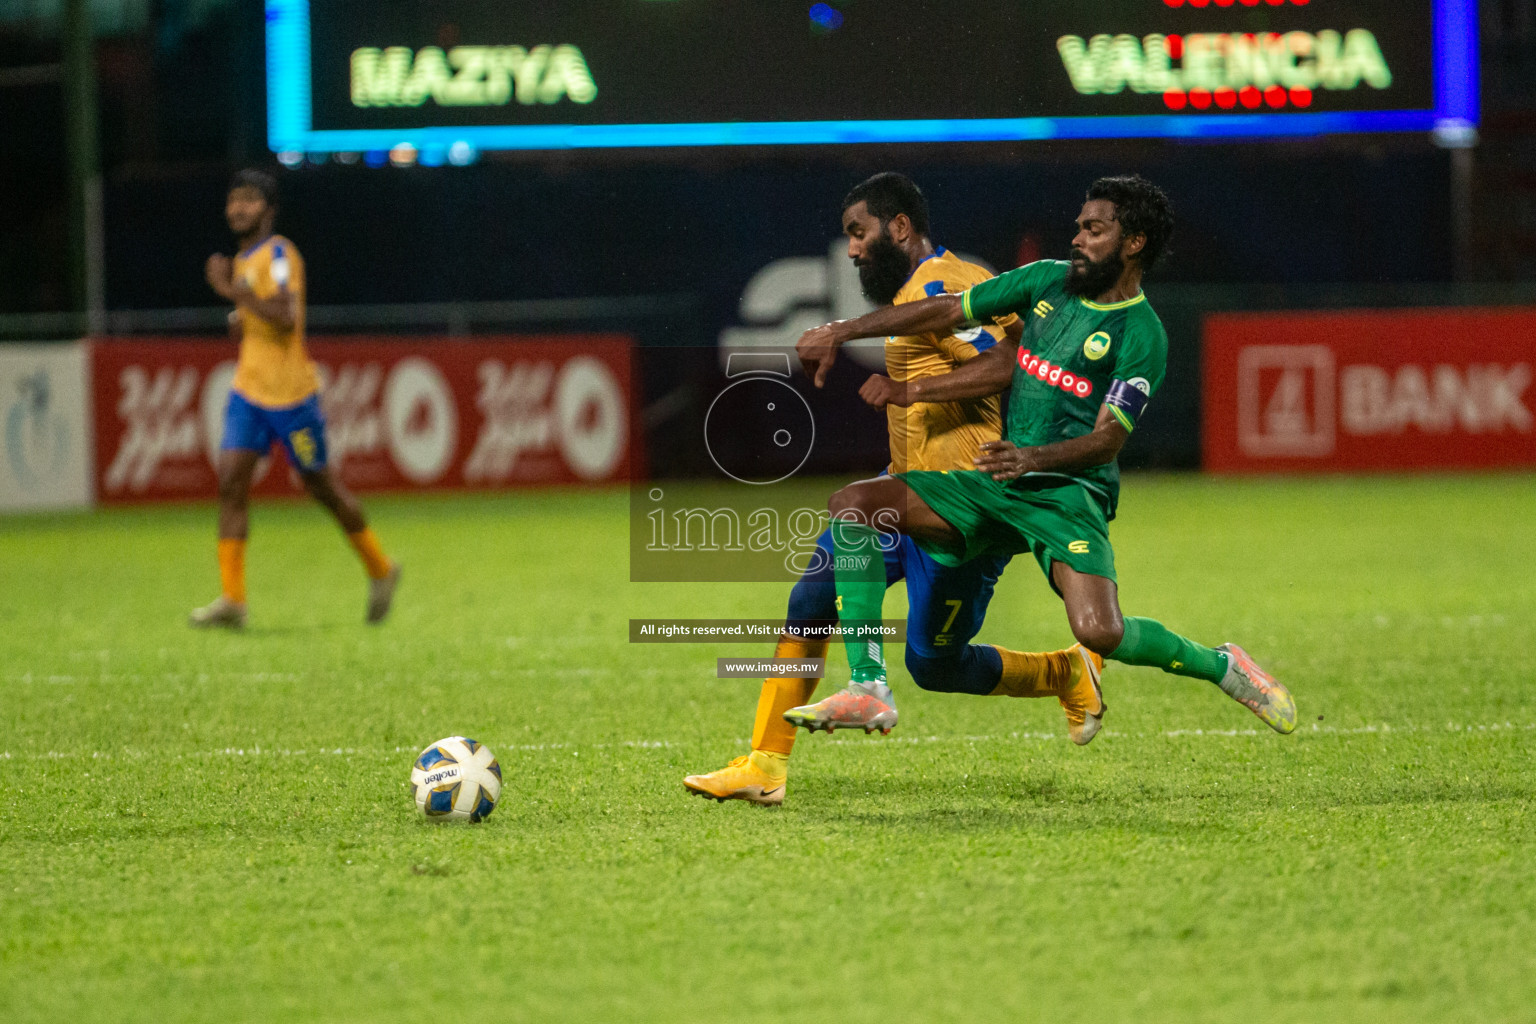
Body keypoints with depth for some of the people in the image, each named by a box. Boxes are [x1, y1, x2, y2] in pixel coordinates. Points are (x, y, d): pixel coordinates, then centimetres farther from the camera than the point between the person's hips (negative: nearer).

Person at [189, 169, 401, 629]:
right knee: (230, 481, -9)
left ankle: (380, 570, 27)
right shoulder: (244, 259, 14)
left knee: (321, 485, 5)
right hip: (248, 390, 7)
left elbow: (286, 317, -27)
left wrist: (233, 290, -24)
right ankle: (232, 599, -12)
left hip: (289, 392, -7)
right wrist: (241, 319, 7)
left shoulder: (279, 254, -13)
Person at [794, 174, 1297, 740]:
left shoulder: (1140, 336, -7)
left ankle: (1220, 666, 2)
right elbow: (947, 310, 13)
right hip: (996, 484, 6)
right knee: (851, 505, -12)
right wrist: (843, 331, 10)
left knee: (1100, 632, -29)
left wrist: (1032, 458, -33)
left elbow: (1108, 439, -16)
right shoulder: (1050, 280, 9)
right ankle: (868, 687, -17)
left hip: (1068, 494, -6)